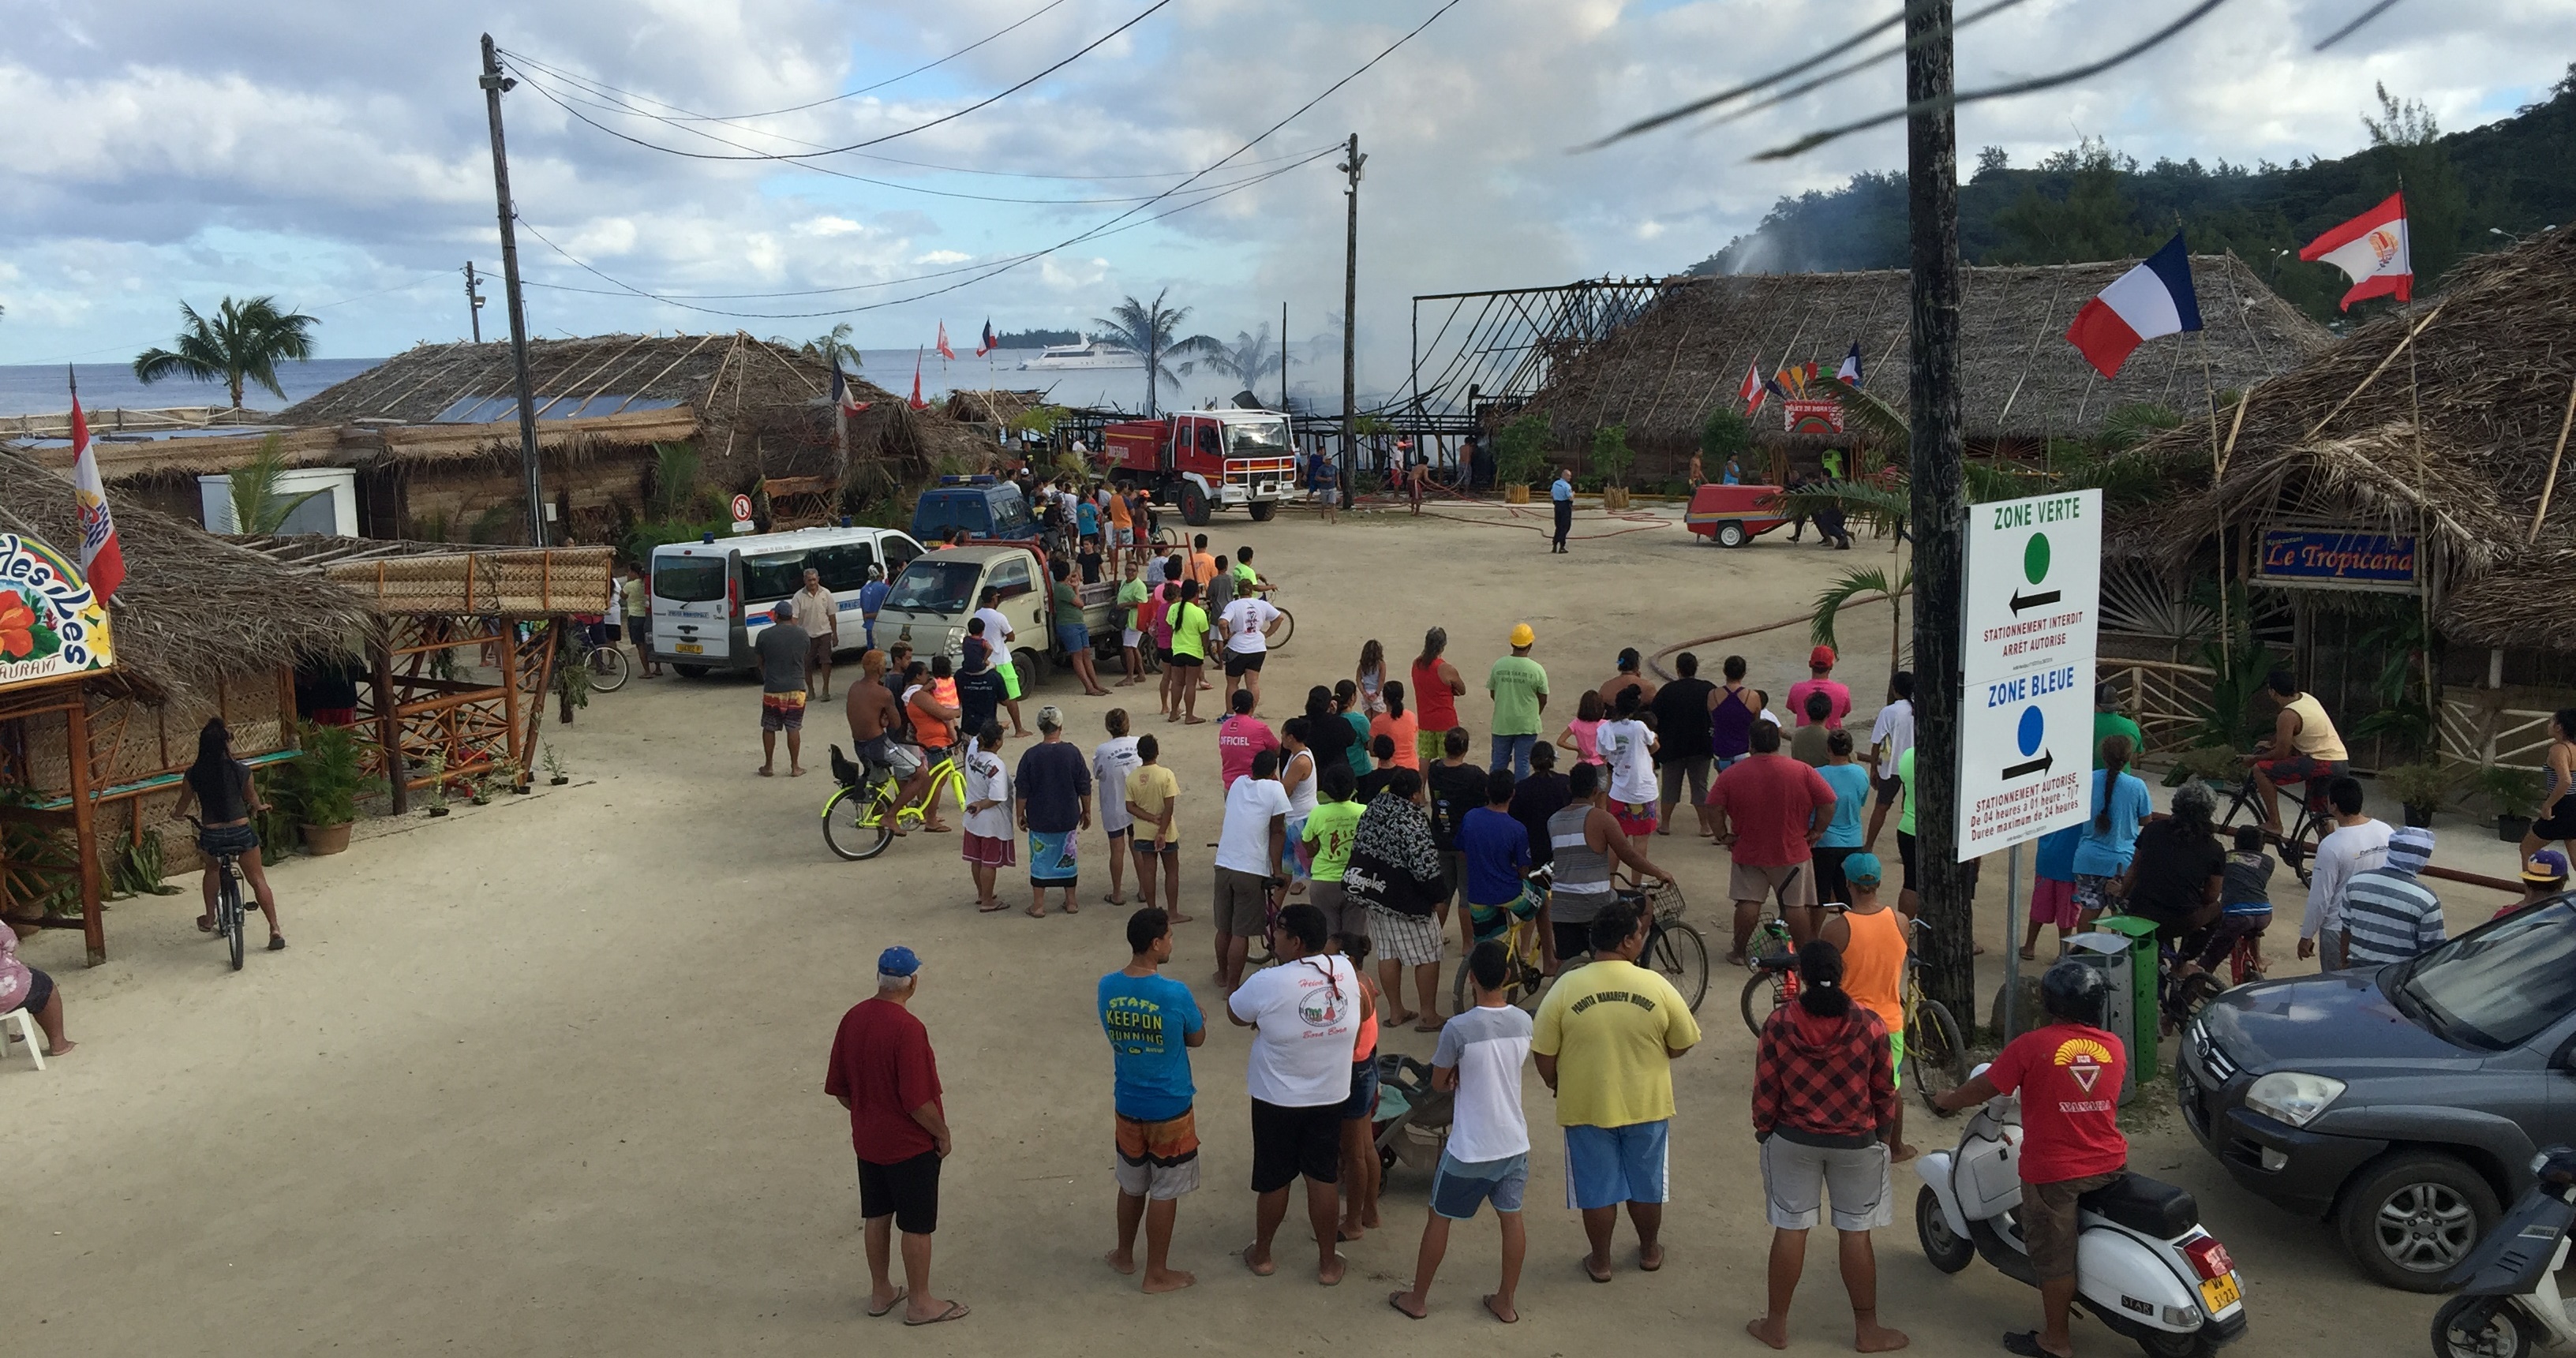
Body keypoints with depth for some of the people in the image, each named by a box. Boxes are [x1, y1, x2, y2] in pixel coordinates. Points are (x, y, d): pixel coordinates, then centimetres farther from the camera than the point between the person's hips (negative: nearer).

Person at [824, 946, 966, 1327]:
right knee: (917, 1224, 8)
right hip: (911, 1145, -7)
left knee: (877, 1215, 20)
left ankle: (880, 1293, 34)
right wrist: (943, 1134, -10)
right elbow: (918, 1101, -25)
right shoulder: (908, 1029, -26)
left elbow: (839, 1088, 4)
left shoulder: (852, 1019, -4)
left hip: (867, 1140, 7)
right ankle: (919, 1303, 20)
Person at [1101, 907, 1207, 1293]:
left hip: (1127, 1105, 5)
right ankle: (1157, 1274, 20)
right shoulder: (1176, 994, -23)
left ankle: (1124, 1255, 39)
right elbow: (1197, 1038, -6)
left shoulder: (1107, 987, -9)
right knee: (1164, 1191, 10)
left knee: (1132, 1185, 23)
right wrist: (1198, 1017, 14)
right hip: (1170, 1109, -5)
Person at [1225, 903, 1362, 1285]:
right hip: (1331, 1097, 3)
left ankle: (1261, 1254, 31)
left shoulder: (1267, 983, -23)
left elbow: (1234, 1014, -5)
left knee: (1273, 1180, 13)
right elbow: (1363, 1011, 11)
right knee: (1324, 1178, 13)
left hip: (1277, 1100, -3)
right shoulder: (1346, 971, -9)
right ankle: (1328, 1262, 23)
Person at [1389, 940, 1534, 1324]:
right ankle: (1507, 1302, 29)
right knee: (1512, 1218, 18)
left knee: (1438, 1219, 13)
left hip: (1469, 1148, -4)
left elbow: (1439, 1084, -7)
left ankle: (1417, 1299, 26)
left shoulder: (1458, 1029, -22)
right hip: (1514, 1142, 4)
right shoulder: (1524, 1022, -6)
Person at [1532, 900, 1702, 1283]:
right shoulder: (1657, 986, -15)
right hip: (1646, 1104, 1)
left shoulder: (1566, 987, -16)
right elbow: (1682, 1045, -3)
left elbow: (1543, 1053, -9)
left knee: (1597, 1187, 15)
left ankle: (1600, 1261, 29)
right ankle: (1649, 1251, 38)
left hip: (1586, 1107, -1)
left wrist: (1557, 1086, 10)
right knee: (1646, 1183, 21)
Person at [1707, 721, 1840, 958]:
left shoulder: (1732, 775, -7)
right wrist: (1817, 831, 3)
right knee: (1796, 905, 7)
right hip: (1793, 852, -1)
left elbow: (1714, 808, -9)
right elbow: (1828, 801, -7)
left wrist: (1724, 836, 1)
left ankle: (1739, 952, 15)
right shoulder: (1802, 771, -7)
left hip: (1748, 852, 1)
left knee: (1748, 902, 9)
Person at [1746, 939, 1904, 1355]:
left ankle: (1776, 1324, 20)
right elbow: (1885, 1091, -2)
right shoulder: (1870, 1024, -12)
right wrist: (1884, 1134, 14)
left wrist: (1764, 1131, 10)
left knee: (1790, 1230, 10)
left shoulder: (1778, 1023, -12)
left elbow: (1765, 1091, -6)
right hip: (1857, 1143, 0)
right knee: (1855, 1234, 10)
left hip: (1792, 1140, 0)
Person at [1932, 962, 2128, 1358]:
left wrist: (1946, 1100, 12)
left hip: (2054, 1172, -5)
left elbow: (1983, 1088, -7)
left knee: (2053, 1254, 8)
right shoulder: (2115, 1047, 1)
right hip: (2110, 1165, 5)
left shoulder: (2031, 1046, -15)